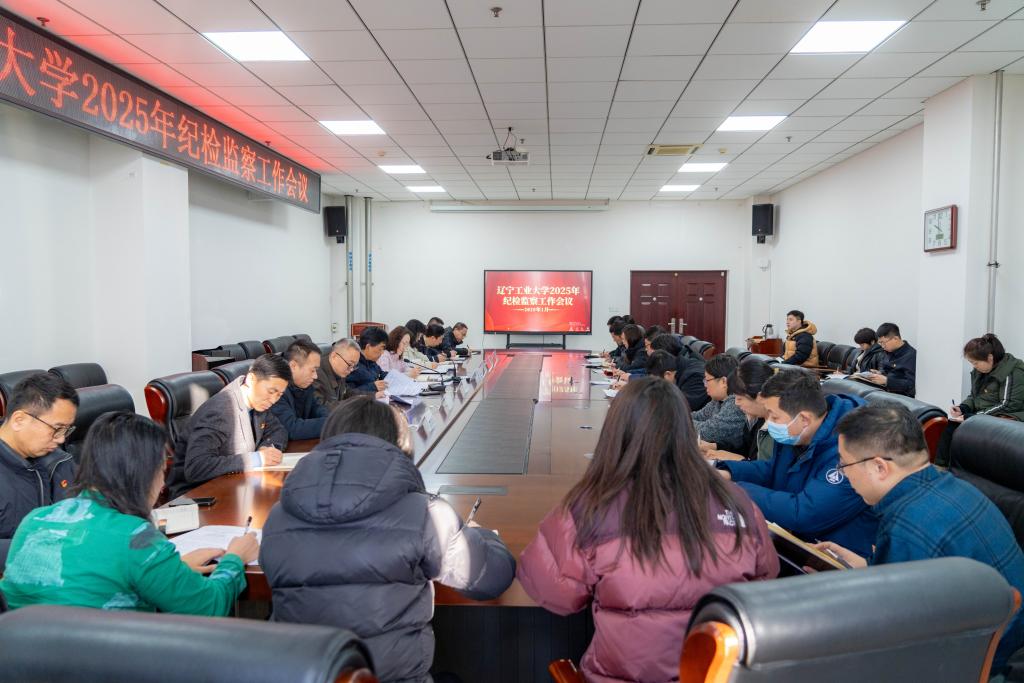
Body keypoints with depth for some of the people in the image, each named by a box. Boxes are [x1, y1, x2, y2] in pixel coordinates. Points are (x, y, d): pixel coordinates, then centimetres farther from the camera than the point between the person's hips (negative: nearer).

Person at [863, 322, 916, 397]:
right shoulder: (889, 351, 12)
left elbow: (911, 384, -20)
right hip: (885, 391, 8)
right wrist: (879, 374, 6)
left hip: (902, 396, -8)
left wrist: (886, 380, -24)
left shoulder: (911, 356, -12)